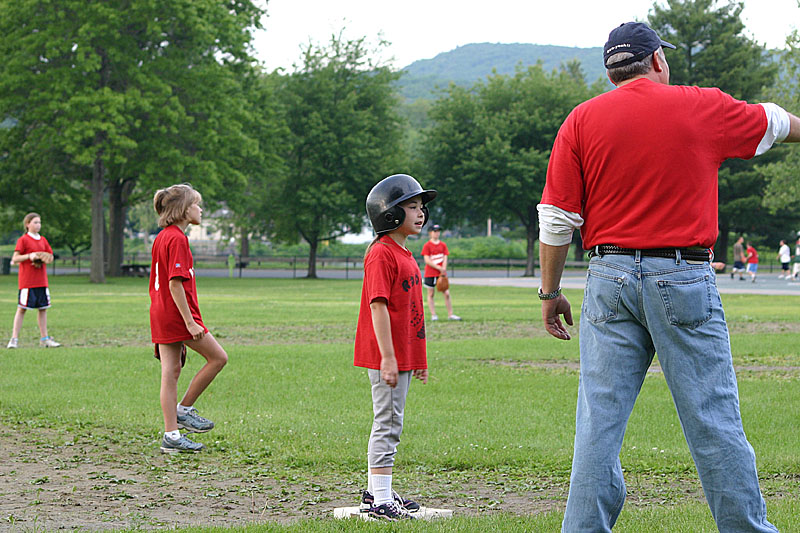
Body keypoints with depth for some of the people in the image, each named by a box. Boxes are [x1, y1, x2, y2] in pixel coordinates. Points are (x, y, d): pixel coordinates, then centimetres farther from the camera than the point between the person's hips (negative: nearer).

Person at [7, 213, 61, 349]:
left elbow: (50, 257, 16)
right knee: (22, 308, -5)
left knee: (43, 308, 7)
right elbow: (14, 259, -10)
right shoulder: (23, 240, -5)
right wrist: (29, 256, -23)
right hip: (26, 281, -6)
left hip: (42, 281, 6)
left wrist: (44, 260, -6)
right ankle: (14, 339, -2)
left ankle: (44, 338, 13)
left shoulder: (43, 240, 12)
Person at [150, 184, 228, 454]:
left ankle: (171, 435, 7)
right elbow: (175, 283, -20)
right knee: (218, 357, 2)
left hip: (161, 315, 9)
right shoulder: (177, 239, -14)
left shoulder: (162, 238, 15)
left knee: (170, 372, 7)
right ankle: (184, 410, 5)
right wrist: (190, 321, -20)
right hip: (177, 313, -9)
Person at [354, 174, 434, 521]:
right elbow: (378, 306, -19)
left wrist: (418, 359, 22)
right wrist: (388, 357, -23)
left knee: (389, 423, 15)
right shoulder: (382, 253, -13)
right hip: (387, 357, -10)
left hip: (403, 356, 10)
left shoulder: (405, 254, 16)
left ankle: (375, 492, 23)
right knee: (388, 423, -8)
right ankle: (381, 500, -5)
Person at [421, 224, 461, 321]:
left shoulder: (443, 245, 9)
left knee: (447, 293, -2)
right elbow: (427, 260, -10)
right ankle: (433, 315, 4)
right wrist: (439, 268, -15)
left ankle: (450, 314, 2)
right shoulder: (427, 245, -4)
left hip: (442, 273, 3)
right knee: (431, 294, 1)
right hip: (430, 274, -3)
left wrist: (443, 270, -11)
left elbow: (445, 258, 4)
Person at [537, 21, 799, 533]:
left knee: (600, 422, 3)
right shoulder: (704, 108, 2)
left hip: (610, 281, 2)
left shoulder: (582, 121, 3)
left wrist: (551, 292, 11)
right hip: (684, 279, -1)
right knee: (714, 420, 2)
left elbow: (556, 220, 1)